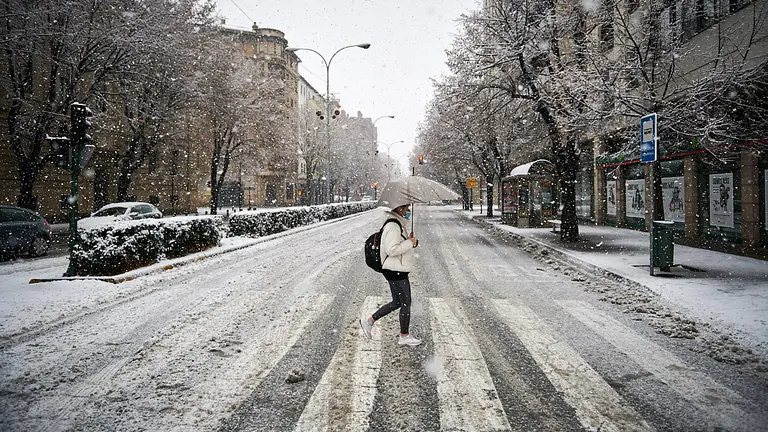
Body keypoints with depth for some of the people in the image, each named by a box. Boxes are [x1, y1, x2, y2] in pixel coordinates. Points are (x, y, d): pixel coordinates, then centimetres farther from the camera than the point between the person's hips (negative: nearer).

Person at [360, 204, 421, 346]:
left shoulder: (399, 224, 14)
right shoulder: (393, 226, -19)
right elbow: (391, 249, -26)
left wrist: (410, 241, 5)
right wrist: (410, 243, -18)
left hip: (397, 270, 11)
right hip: (395, 271, -11)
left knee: (397, 302, 17)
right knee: (406, 303, 2)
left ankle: (369, 321, 24)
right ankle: (404, 336, 17)